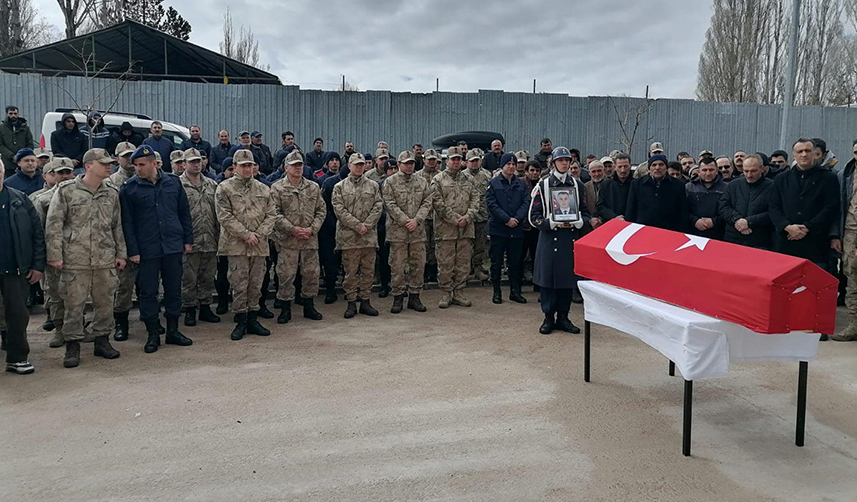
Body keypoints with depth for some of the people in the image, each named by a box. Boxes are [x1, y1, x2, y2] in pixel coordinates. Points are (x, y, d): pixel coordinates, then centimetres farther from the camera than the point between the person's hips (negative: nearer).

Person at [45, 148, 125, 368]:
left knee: (105, 302, 10)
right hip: (75, 261, -3)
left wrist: (121, 253, 11)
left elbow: (117, 226, 15)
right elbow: (53, 224, -3)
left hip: (106, 260, 4)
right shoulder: (66, 190, -3)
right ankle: (72, 346, 16)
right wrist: (55, 255, -8)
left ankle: (102, 340, 25)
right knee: (73, 304, 2)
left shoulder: (112, 193, 10)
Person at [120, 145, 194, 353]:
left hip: (173, 246, 2)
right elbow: (127, 222, -3)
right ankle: (153, 334, 17)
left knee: (174, 289, 10)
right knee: (148, 291, 4)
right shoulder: (129, 188, -3)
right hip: (147, 249, -2)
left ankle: (173, 331, 23)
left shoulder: (173, 181, 3)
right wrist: (133, 250, -7)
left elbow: (184, 213, 9)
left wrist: (188, 240, 7)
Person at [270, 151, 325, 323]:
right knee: (286, 275, 1)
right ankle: (285, 309, 14)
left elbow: (321, 210, 9)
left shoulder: (313, 187, 10)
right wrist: (292, 229, -14)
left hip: (310, 239, 3)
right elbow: (275, 213, -7)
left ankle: (309, 306, 24)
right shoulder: (277, 188, -1)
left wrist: (312, 228, -6)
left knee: (311, 274, 9)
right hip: (287, 240, -3)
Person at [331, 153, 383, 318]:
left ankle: (365, 301, 16)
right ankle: (351, 303, 11)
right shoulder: (340, 187, 5)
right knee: (350, 271, 2)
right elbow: (339, 209, -5)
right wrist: (357, 225, -13)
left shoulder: (373, 186, 12)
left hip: (369, 235, 2)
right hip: (348, 236, -2)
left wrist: (367, 224, -10)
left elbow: (378, 206, 4)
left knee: (368, 270, 6)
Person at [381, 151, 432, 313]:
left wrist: (416, 220, -10)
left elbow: (427, 203, 5)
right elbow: (390, 204, -7)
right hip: (397, 231, -3)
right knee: (397, 265, 1)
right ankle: (398, 298, 12)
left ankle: (414, 296, 18)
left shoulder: (422, 182, 11)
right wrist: (405, 221, -14)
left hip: (418, 231, 3)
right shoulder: (390, 182, 0)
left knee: (418, 264, 6)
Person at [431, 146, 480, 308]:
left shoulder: (468, 180, 14)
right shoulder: (438, 179, 1)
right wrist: (455, 219, -13)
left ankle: (458, 292, 18)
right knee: (445, 264, 0)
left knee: (463, 263, 8)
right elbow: (438, 203, -8)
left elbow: (476, 200, 7)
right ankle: (446, 293, 11)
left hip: (466, 229, 4)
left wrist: (468, 217, -10)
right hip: (445, 229, -4)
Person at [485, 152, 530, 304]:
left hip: (517, 229, 3)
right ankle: (496, 292, 12)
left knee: (515, 262, 8)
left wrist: (517, 219, -13)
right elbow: (491, 204, -8)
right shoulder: (493, 183, 1)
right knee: (496, 262, 3)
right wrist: (507, 219, -15)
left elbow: (526, 203, 3)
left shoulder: (521, 184, 11)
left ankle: (515, 291, 17)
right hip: (498, 228, -3)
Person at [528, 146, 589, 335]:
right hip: (549, 239, -3)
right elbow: (534, 216, -1)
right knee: (548, 277, 0)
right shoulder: (542, 186, 1)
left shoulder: (577, 185, 11)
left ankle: (563, 317, 19)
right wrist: (552, 223, -15)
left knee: (568, 277, 7)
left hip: (572, 238, 3)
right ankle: (548, 317, 13)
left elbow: (586, 213, 14)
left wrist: (578, 222, -8)